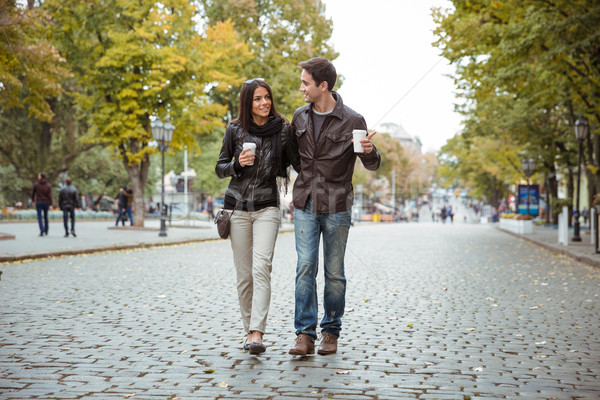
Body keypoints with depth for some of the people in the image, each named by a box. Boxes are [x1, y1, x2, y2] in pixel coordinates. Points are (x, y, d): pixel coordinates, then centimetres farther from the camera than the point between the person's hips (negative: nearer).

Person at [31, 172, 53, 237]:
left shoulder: (36, 184, -3)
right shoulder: (48, 185, -1)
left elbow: (33, 193, 4)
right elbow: (50, 195, -7)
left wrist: (33, 201, 21)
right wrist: (50, 205, -7)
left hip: (38, 202, -2)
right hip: (46, 202, 2)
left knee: (39, 217, -1)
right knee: (46, 217, 16)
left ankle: (42, 231, -17)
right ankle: (46, 231, 24)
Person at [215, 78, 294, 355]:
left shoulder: (282, 129, 0)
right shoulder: (235, 130, 1)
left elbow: (288, 163, 14)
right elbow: (219, 169, 6)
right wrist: (237, 164, -12)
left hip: (267, 208, -1)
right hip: (237, 207, 1)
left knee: (261, 268, -17)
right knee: (244, 274, 4)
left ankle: (257, 333, -22)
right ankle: (249, 329, 16)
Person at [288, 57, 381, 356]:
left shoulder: (352, 121, -7)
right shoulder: (300, 117, 6)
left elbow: (372, 165, -2)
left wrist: (369, 151, -23)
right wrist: (305, 178, 12)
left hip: (337, 207, -3)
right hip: (305, 205, 3)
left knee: (334, 272, 4)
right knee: (305, 268, -5)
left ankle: (331, 332, 17)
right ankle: (305, 335, -5)